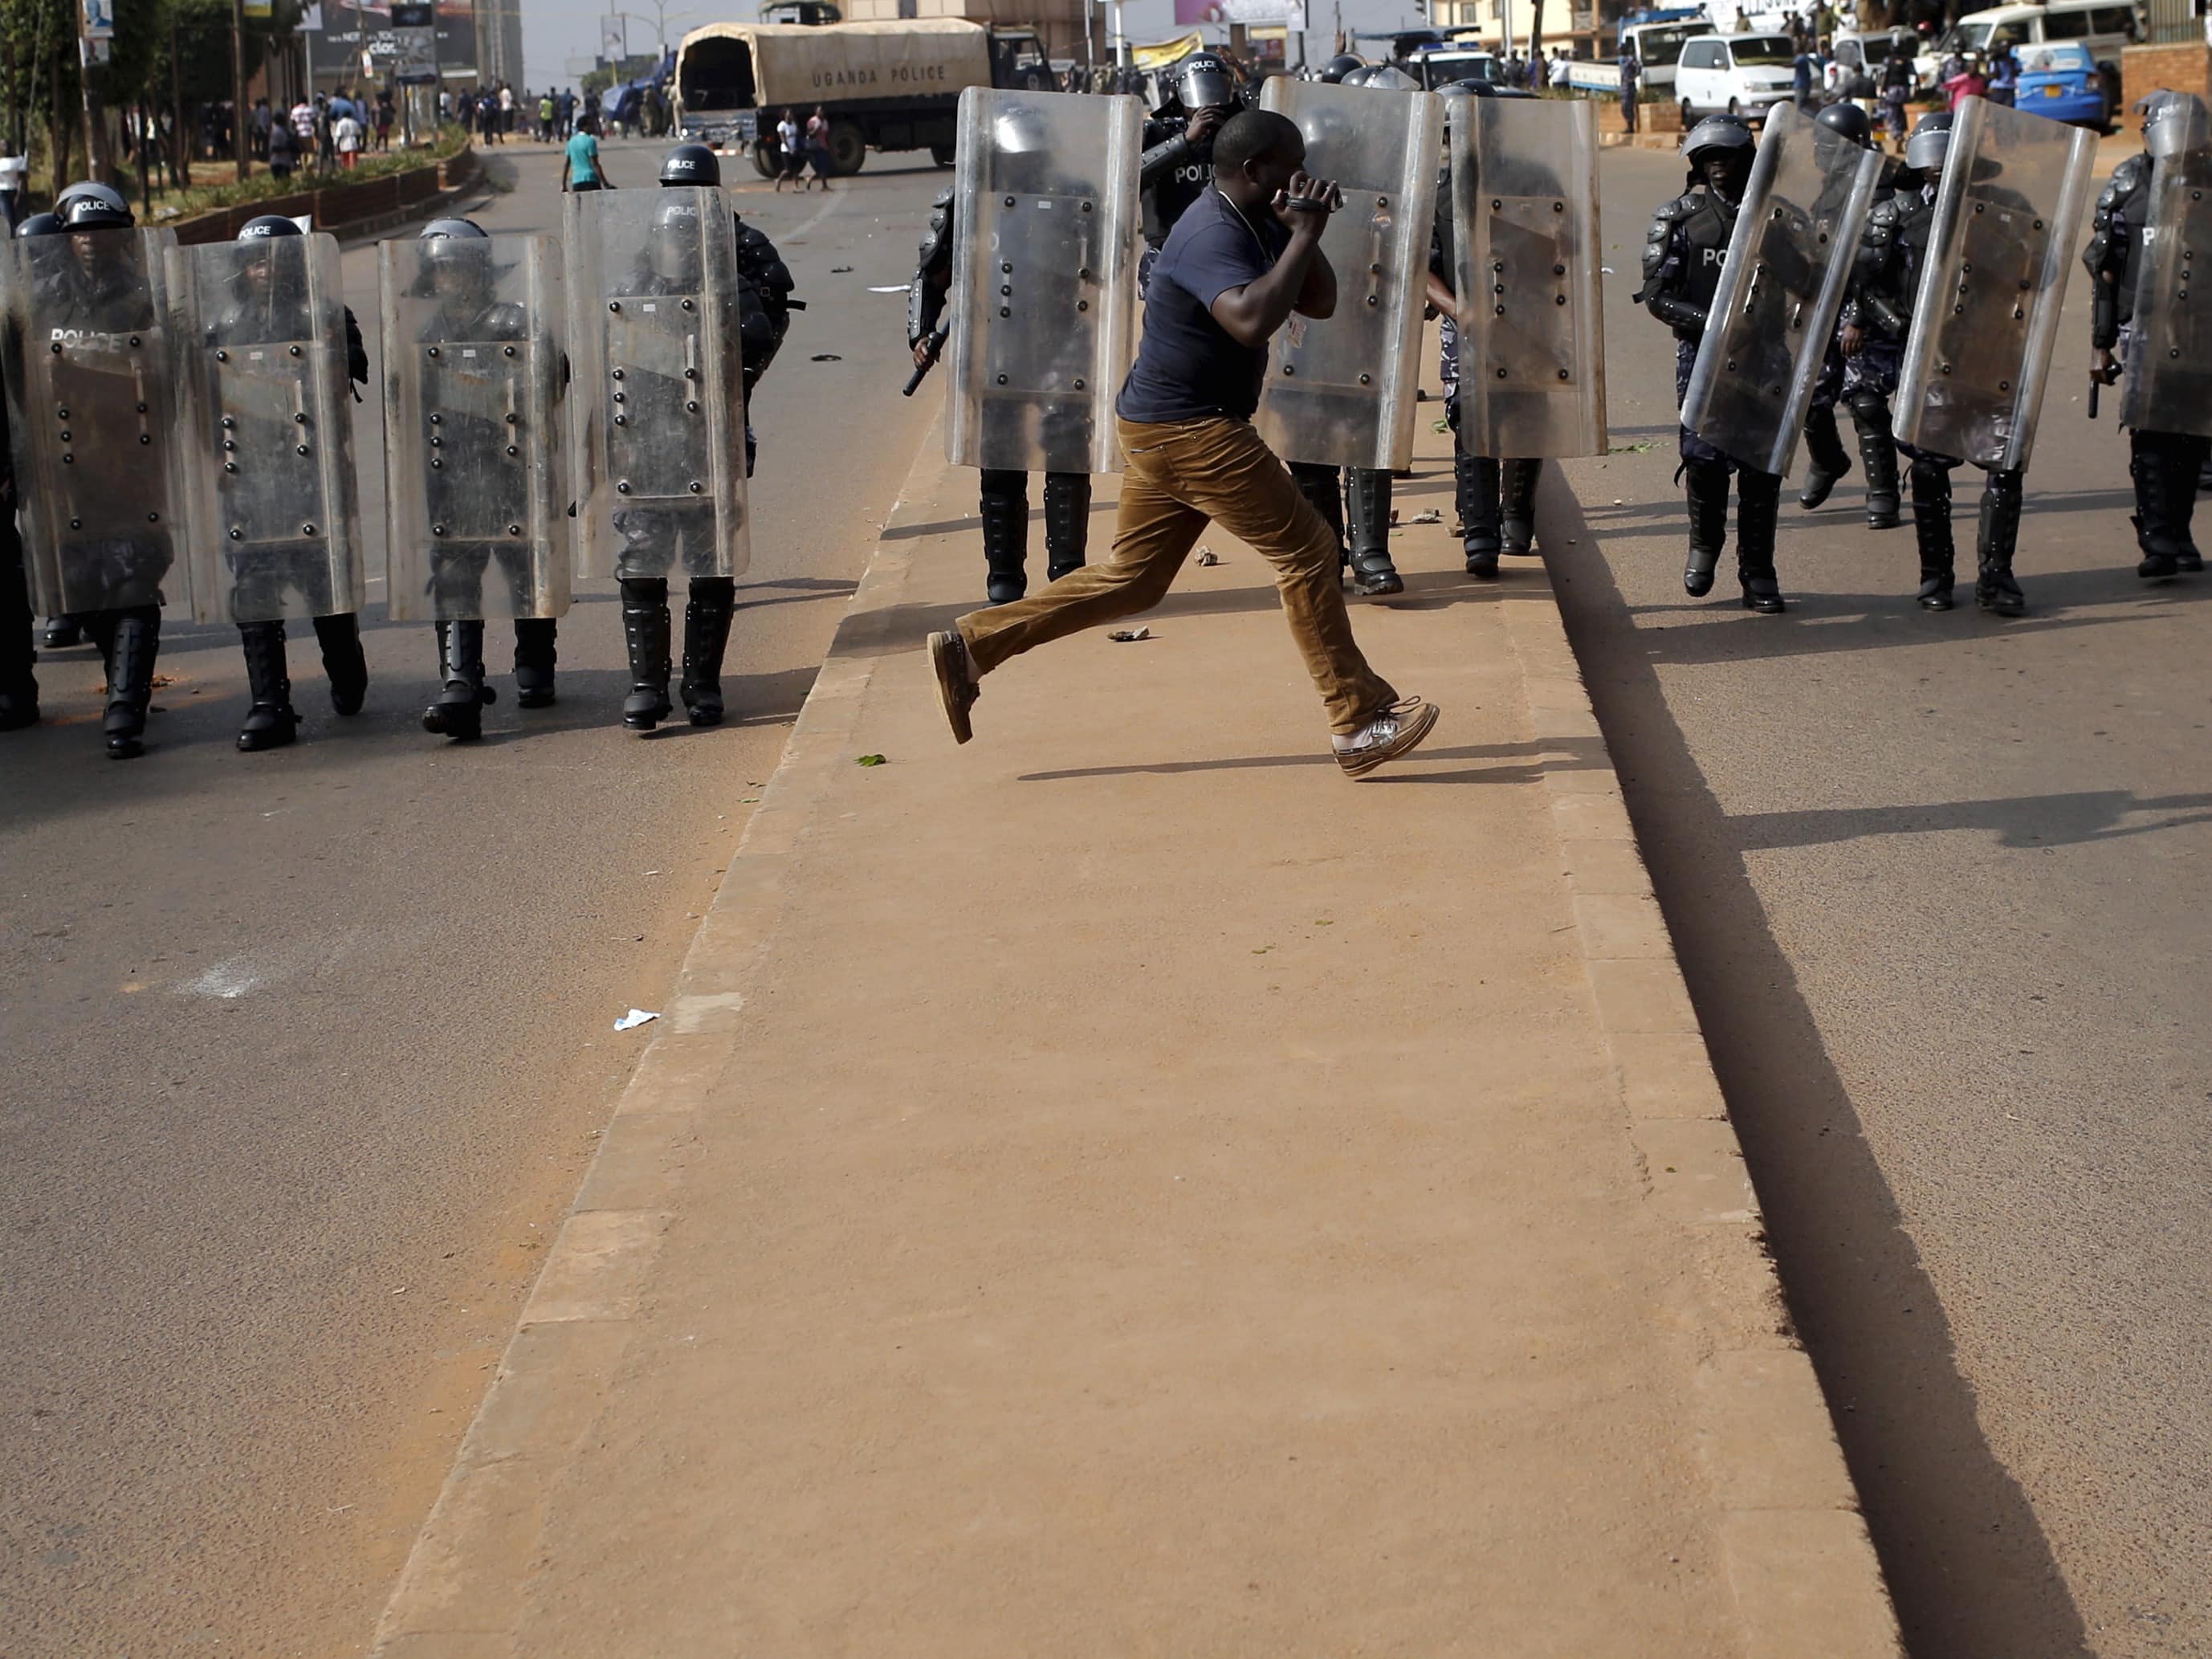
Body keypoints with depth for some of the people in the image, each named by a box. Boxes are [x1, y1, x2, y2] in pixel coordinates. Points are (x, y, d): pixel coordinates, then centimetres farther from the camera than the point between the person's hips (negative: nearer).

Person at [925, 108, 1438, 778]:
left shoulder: (1257, 226, 11)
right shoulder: (1212, 236, -21)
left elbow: (1318, 302, 12)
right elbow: (1252, 319, -39)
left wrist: (1305, 230, -4)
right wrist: (1303, 237, -28)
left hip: (1169, 427, 10)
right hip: (1189, 430, -10)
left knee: (1133, 578, 14)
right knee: (1306, 551, -5)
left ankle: (972, 644, 15)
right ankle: (1359, 722, 1)